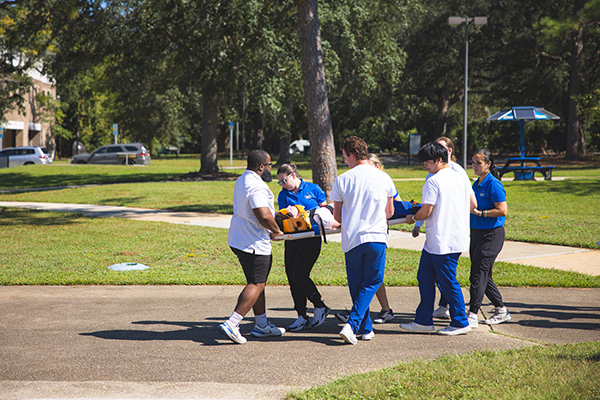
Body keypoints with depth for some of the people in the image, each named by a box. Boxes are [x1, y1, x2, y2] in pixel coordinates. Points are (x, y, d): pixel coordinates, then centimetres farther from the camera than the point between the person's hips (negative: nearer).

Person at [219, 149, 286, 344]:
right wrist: (276, 231, -12)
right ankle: (232, 324, -12)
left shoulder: (241, 181, 13)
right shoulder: (256, 186, -20)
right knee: (256, 285, -6)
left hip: (239, 239, 10)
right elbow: (264, 215, -29)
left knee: (257, 283, 17)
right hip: (255, 243, -10)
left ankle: (261, 324, 24)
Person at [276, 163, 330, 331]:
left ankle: (320, 307, 6)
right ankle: (302, 317, 12)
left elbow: (325, 209, 9)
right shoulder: (283, 195, 12)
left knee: (299, 275, -14)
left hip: (310, 239, -5)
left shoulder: (313, 189, 3)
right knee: (292, 277, 2)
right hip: (292, 240, 5)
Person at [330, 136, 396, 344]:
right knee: (371, 282, 8)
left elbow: (337, 216, 7)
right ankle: (352, 325, -8)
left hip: (351, 240, 0)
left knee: (356, 286, 14)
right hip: (376, 237, 0)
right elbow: (390, 212, 15)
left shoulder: (342, 180, -1)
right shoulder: (384, 178, 3)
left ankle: (366, 329, 19)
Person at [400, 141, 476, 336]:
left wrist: (412, 218, 3)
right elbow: (472, 205, 16)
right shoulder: (461, 179, 10)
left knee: (448, 282, 1)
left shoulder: (434, 182, -15)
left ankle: (460, 323, 10)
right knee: (425, 277, 14)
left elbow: (426, 212, -17)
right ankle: (423, 321, 18)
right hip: (458, 237, 9)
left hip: (442, 242, -9)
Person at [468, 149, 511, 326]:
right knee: (484, 275, 13)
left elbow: (503, 211, -19)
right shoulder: (476, 184, 12)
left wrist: (479, 212, -20)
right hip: (476, 232, 9)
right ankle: (501, 310, 24)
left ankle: (472, 315, -7)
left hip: (491, 234, -9)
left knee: (479, 274, -9)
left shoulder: (494, 185, -14)